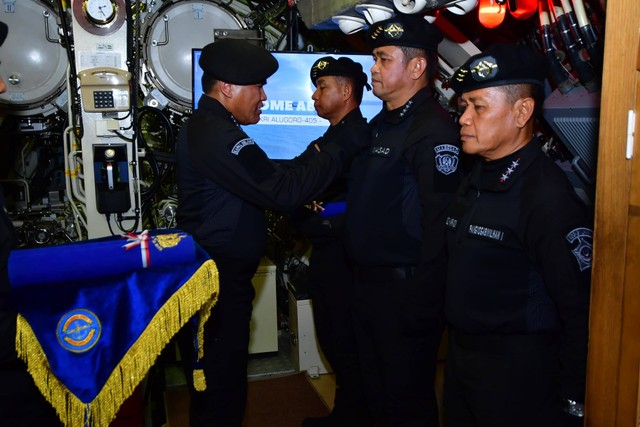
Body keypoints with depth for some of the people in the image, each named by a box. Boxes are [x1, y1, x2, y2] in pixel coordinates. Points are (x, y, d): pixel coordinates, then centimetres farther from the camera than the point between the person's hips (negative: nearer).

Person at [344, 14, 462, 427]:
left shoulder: (434, 129, -17)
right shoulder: (382, 122, 13)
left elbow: (439, 225, -23)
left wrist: (422, 307, -22)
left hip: (405, 287, -9)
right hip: (370, 280, 9)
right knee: (377, 392, 23)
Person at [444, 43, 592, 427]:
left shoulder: (548, 196, -21)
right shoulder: (476, 180, 6)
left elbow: (581, 309, -21)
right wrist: (457, 347, 12)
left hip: (519, 374, -8)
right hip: (461, 354, 8)